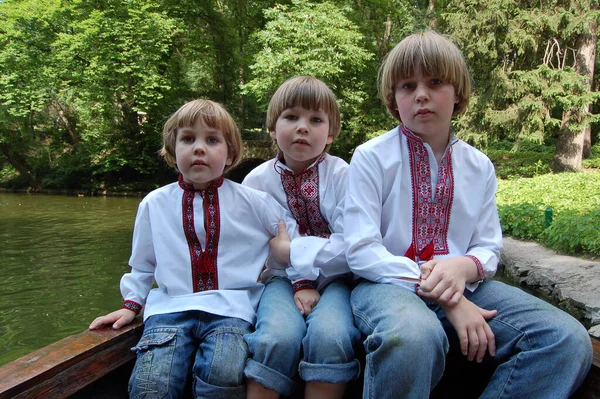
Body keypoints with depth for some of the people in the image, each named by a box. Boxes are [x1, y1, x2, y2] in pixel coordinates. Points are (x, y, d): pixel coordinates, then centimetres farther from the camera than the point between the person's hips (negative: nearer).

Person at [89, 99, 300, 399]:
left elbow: (294, 237, 12)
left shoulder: (253, 202, 4)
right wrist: (130, 305, 15)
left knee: (223, 374, -30)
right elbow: (142, 264, 22)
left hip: (230, 307, -1)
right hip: (170, 306, 2)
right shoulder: (154, 204, 9)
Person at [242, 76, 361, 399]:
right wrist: (300, 283, -13)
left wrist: (289, 250, -17)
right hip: (284, 277, 1)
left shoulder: (341, 175, -5)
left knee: (329, 335, -31)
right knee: (278, 337, -29)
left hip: (334, 277, 0)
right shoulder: (257, 181, 0)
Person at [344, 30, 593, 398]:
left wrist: (463, 267, -16)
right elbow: (362, 251, -12)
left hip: (461, 284, 5)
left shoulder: (479, 166, 9)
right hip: (391, 282, -4)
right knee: (412, 336, -39)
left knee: (569, 340, -15)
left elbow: (489, 248, 10)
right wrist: (448, 300, -18)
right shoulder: (371, 157, -5)